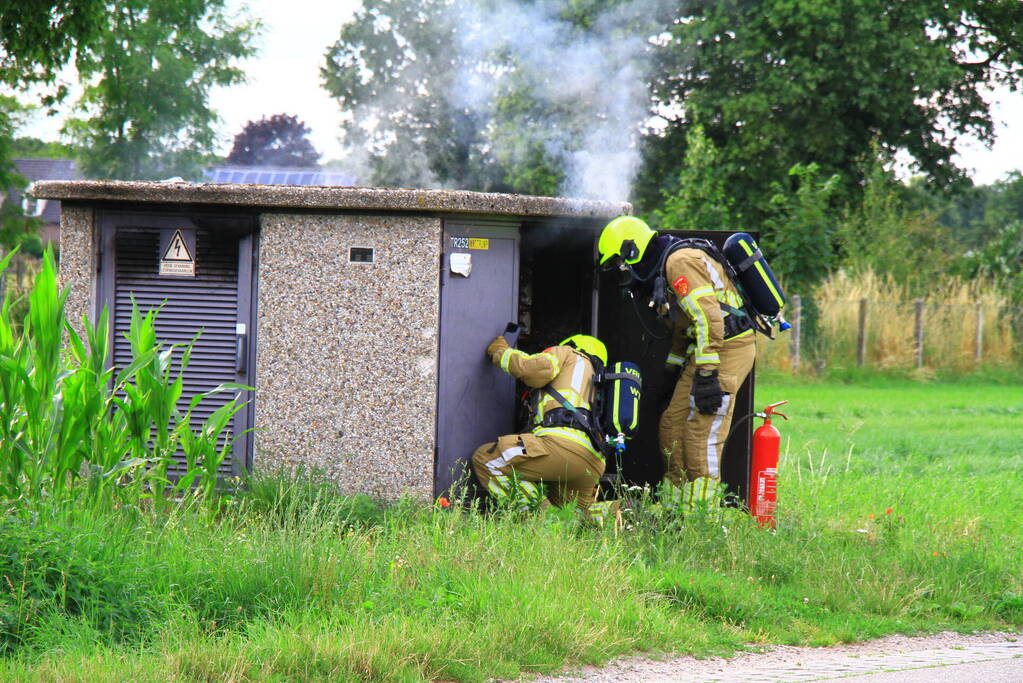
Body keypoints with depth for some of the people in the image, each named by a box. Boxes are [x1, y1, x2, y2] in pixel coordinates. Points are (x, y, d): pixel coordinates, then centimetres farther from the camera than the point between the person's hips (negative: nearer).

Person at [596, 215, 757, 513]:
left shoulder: (680, 261, -15)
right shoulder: (666, 266, 18)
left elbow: (709, 318, -24)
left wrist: (706, 374, -26)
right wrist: (673, 365, 31)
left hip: (726, 350, -11)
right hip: (704, 352, 11)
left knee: (701, 435, -12)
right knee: (672, 426, 10)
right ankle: (676, 509, 14)